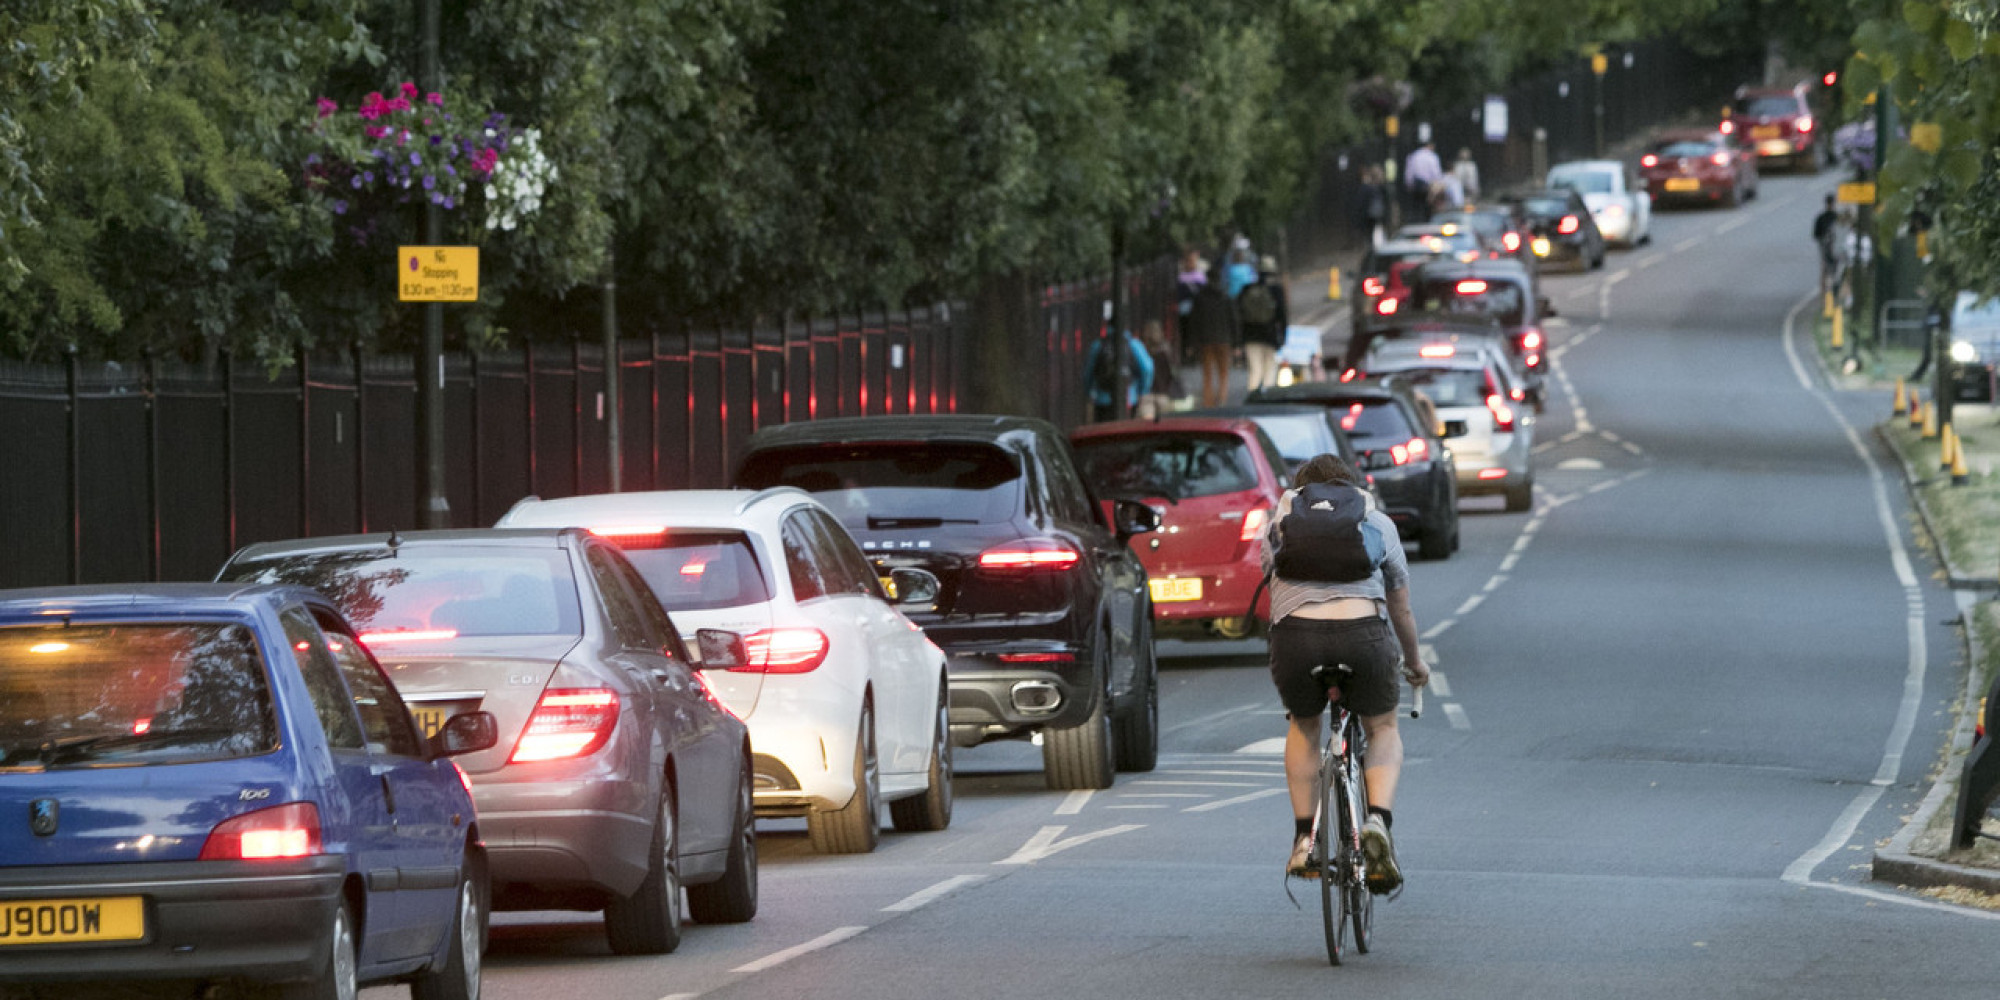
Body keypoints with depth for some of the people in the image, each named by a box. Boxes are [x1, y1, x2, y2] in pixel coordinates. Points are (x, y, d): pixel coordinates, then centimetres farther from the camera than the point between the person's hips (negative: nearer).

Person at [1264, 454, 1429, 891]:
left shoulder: (1280, 523, 26)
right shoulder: (1377, 522, 25)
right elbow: (1401, 608, 30)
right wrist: (1414, 661, 47)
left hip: (1295, 632, 1)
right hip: (1364, 633, -1)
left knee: (1303, 728, 28)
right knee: (1383, 729, 22)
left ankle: (1304, 838, 22)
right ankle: (1379, 819, -2)